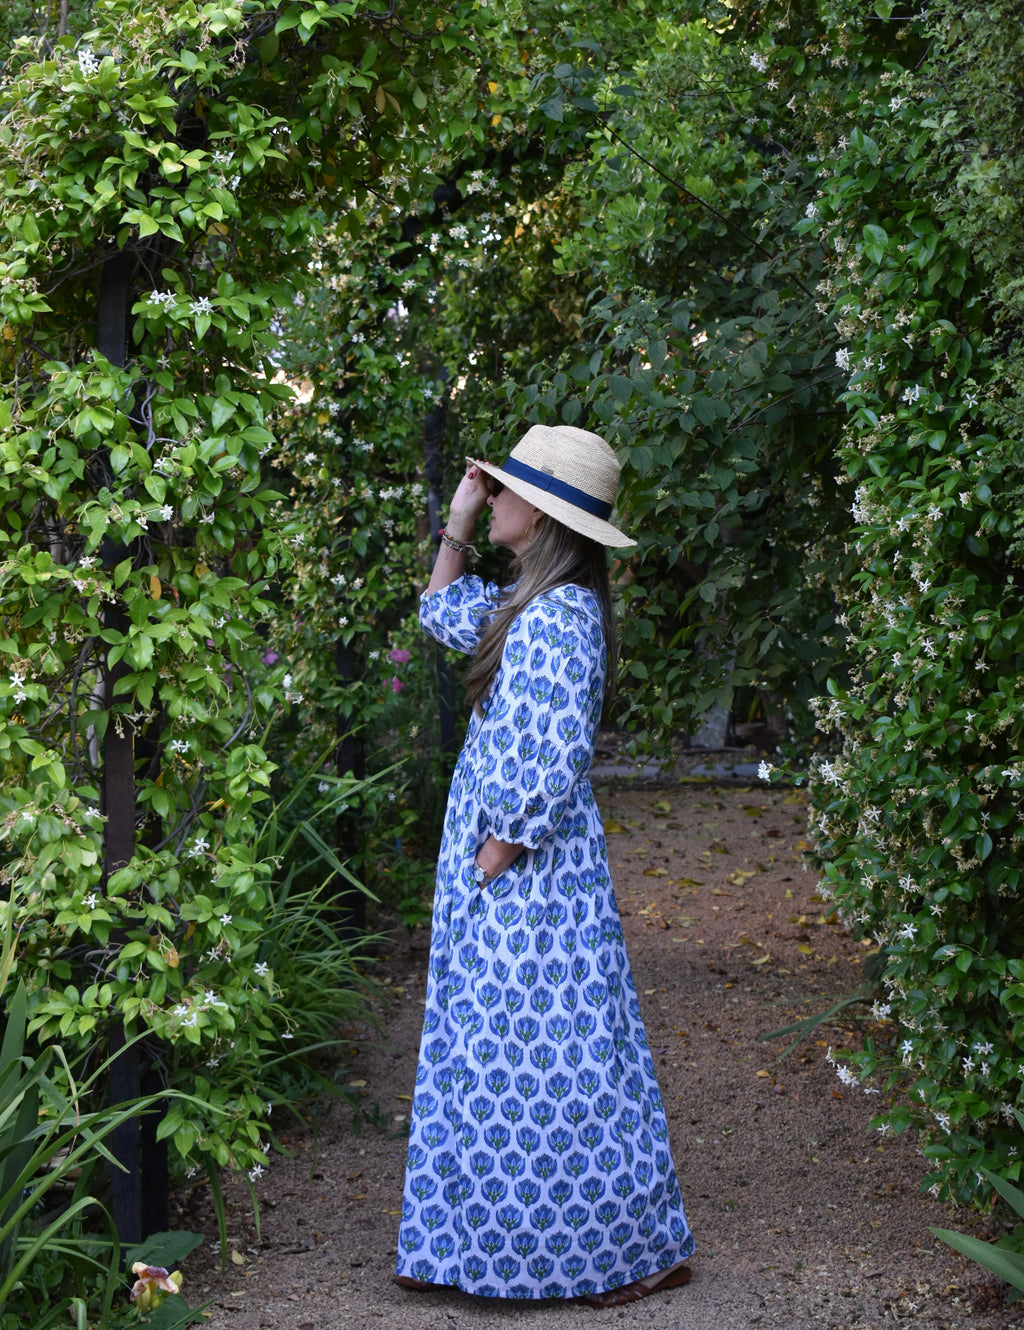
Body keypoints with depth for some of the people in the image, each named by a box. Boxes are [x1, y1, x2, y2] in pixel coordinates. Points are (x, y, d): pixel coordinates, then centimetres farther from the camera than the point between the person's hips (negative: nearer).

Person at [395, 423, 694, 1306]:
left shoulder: (561, 615, -19)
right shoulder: (535, 603, 10)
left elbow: (552, 758, -23)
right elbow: (446, 616, 28)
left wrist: (497, 856, -19)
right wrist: (457, 527, 17)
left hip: (532, 874, -10)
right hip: (502, 865, 10)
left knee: (553, 1059, -2)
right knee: (490, 1052, 14)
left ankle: (645, 1248, 8)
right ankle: (474, 1247, 24)